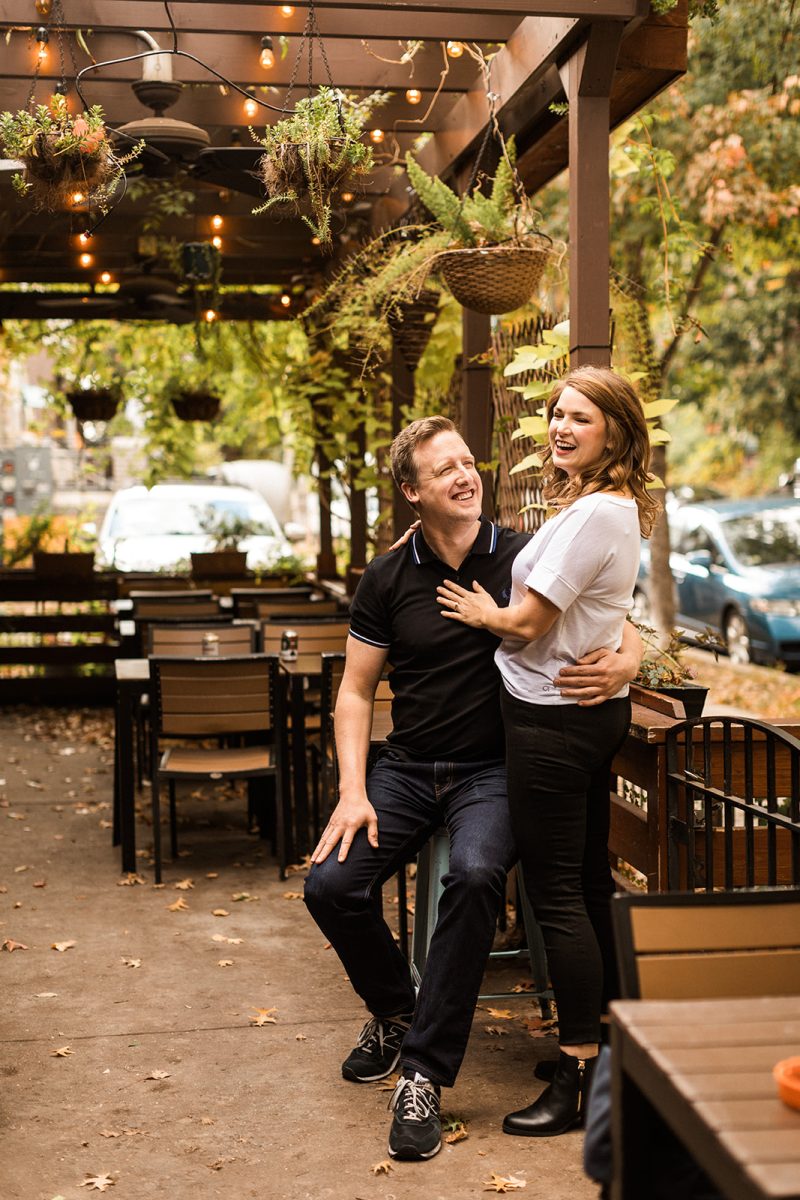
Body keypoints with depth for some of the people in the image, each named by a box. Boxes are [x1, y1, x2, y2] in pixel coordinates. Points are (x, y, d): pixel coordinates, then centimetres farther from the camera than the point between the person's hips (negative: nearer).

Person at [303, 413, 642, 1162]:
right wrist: (352, 792, -7)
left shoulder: (525, 559, -3)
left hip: (493, 769, -3)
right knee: (331, 884, -16)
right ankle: (393, 1013, 16)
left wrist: (623, 665, -23)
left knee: (475, 875, -33)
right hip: (407, 767, 3)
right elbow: (355, 692, 7)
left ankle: (424, 1071, -19)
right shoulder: (388, 580, 3)